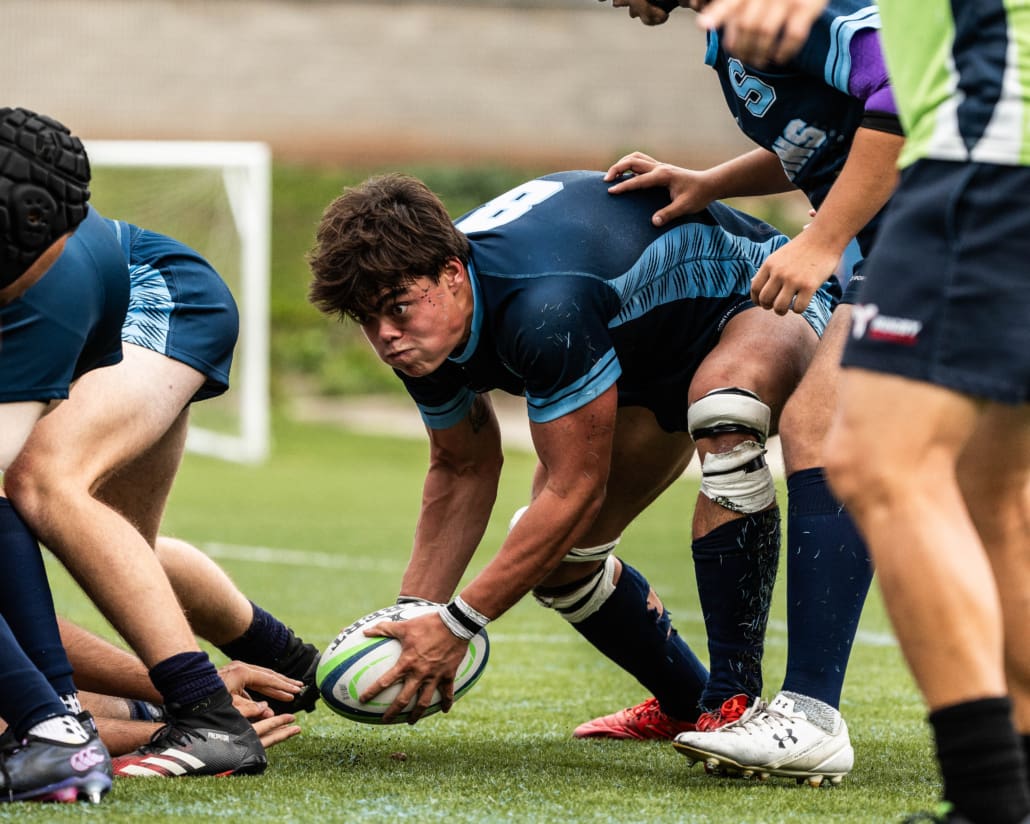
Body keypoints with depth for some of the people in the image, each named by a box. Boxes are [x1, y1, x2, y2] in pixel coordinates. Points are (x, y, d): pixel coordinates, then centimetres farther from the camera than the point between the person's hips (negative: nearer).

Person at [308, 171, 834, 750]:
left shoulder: (543, 307, -41)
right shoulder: (421, 330, -14)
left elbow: (576, 489, -34)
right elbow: (464, 469, 3)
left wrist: (455, 626, -31)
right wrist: (411, 617, -7)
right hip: (654, 354, 9)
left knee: (722, 406, -42)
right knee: (556, 552, 1)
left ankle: (736, 700, -36)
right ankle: (690, 707, 25)